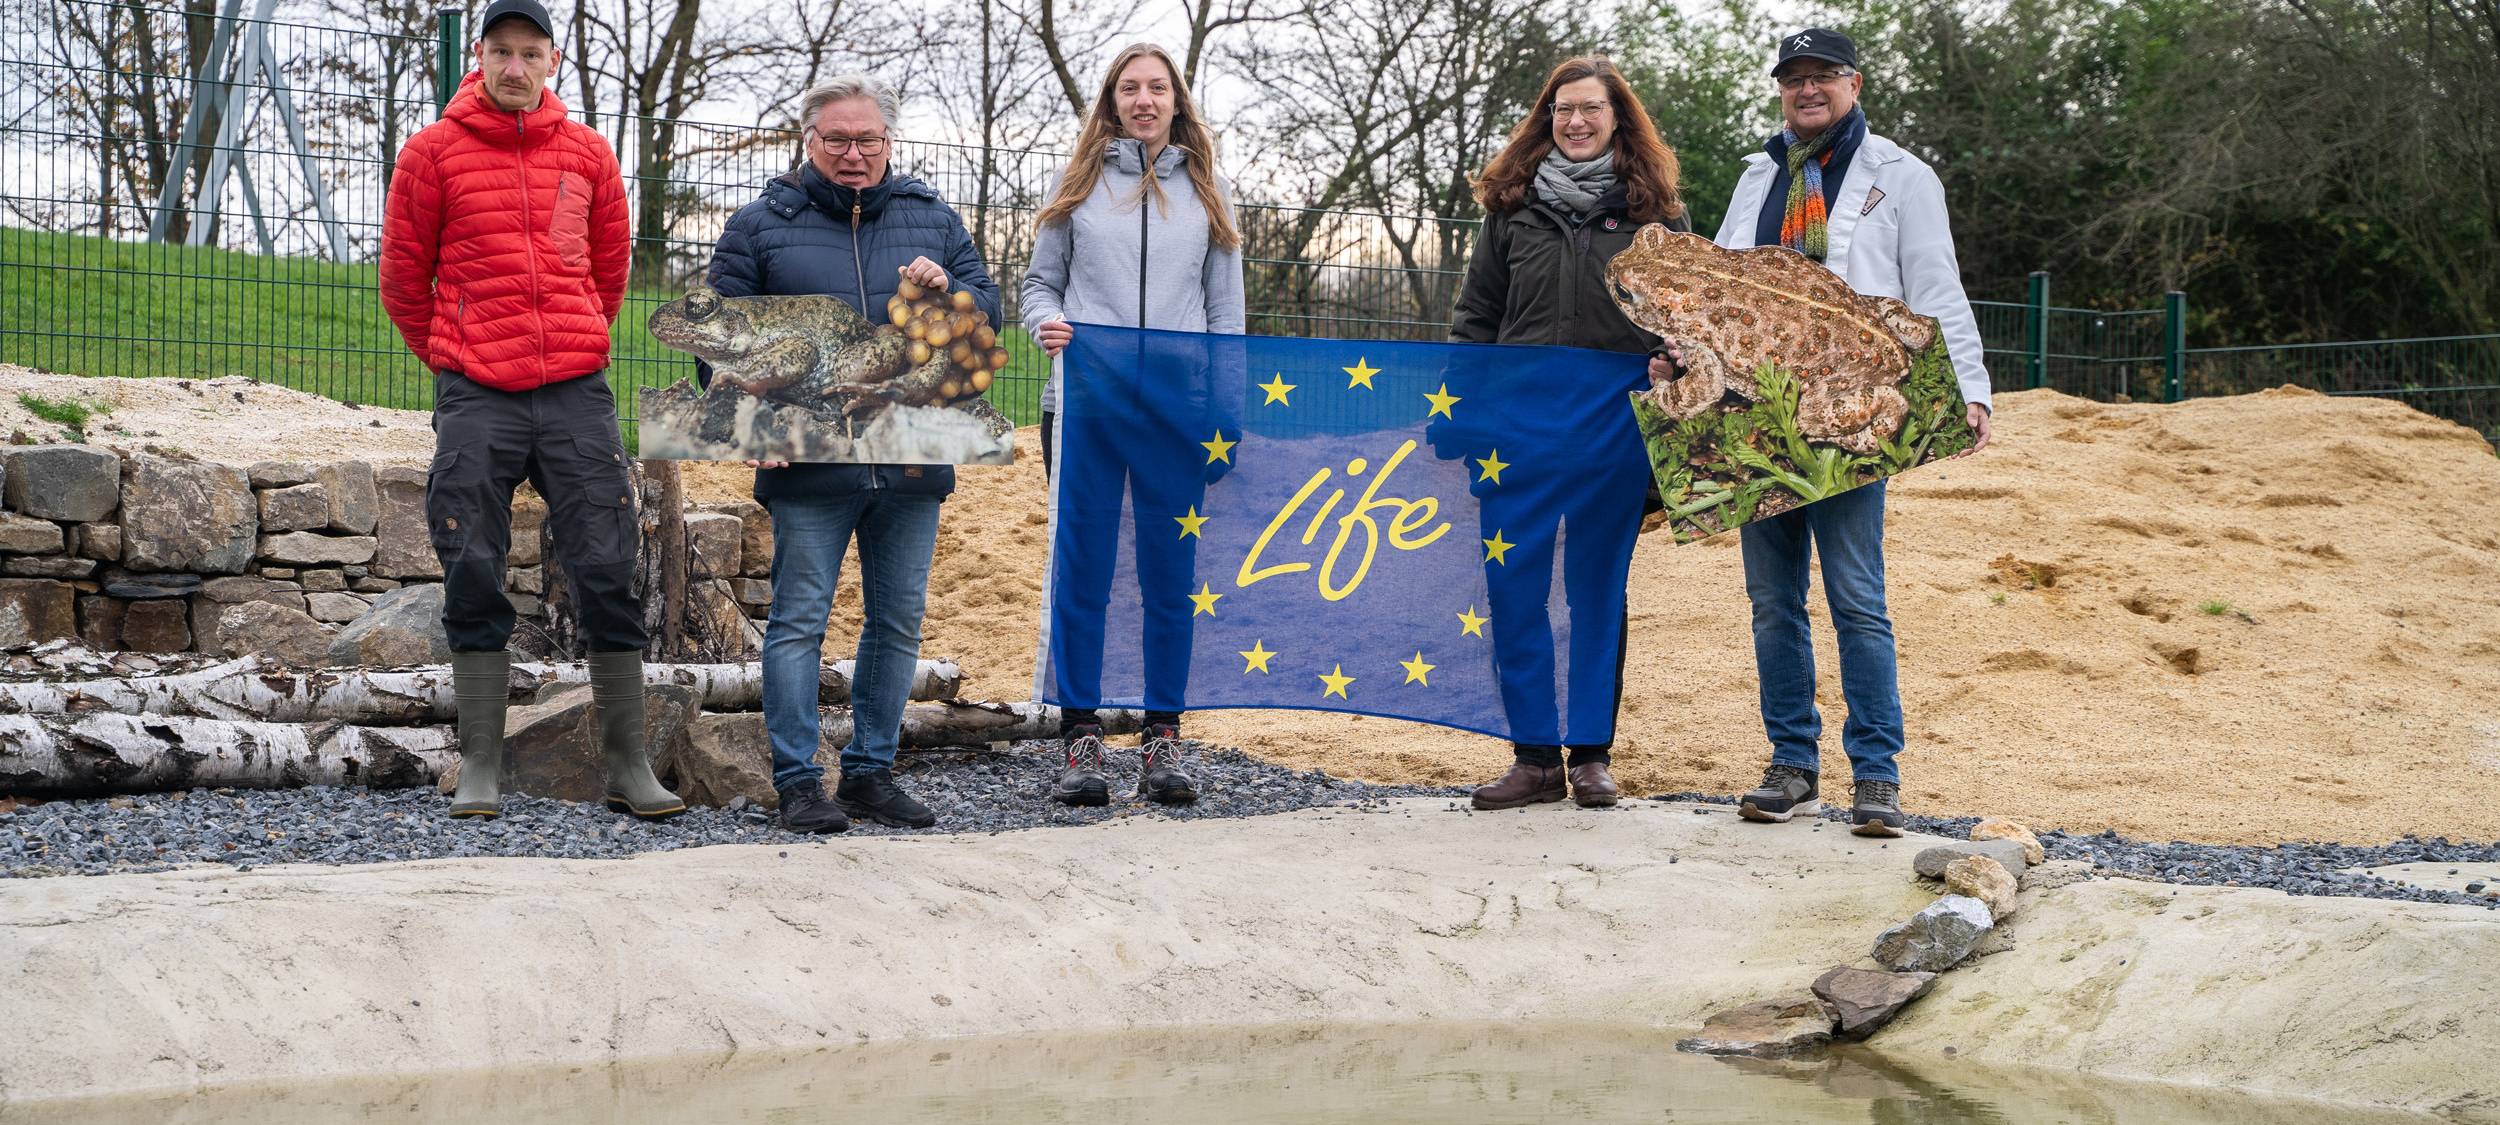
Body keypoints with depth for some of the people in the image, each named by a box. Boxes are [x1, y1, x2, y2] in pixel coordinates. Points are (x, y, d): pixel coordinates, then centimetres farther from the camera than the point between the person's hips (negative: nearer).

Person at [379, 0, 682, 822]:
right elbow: (403, 276, 9)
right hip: (475, 398, -1)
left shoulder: (586, 153, 8)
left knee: (608, 574, -2)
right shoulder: (434, 152, 2)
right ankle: (480, 768, 6)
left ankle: (627, 765, 4)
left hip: (577, 390, 2)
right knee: (474, 579, -1)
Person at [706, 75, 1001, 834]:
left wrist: (947, 293, -9)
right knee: (799, 621, -3)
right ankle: (798, 780, 2)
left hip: (913, 460, 3)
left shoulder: (934, 220, 14)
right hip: (808, 462, -3)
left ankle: (872, 772, 18)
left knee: (898, 622, 8)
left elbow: (988, 313, 13)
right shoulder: (761, 224, 5)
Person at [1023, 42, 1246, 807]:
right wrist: (1047, 324, -10)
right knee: (1082, 572, -1)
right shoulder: (1080, 183, 10)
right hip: (1086, 406, -1)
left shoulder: (1208, 191, 12)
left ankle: (1163, 741, 10)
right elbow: (1041, 280, 13)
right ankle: (1082, 739, 5)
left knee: (1170, 576, 3)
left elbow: (1227, 310, 12)